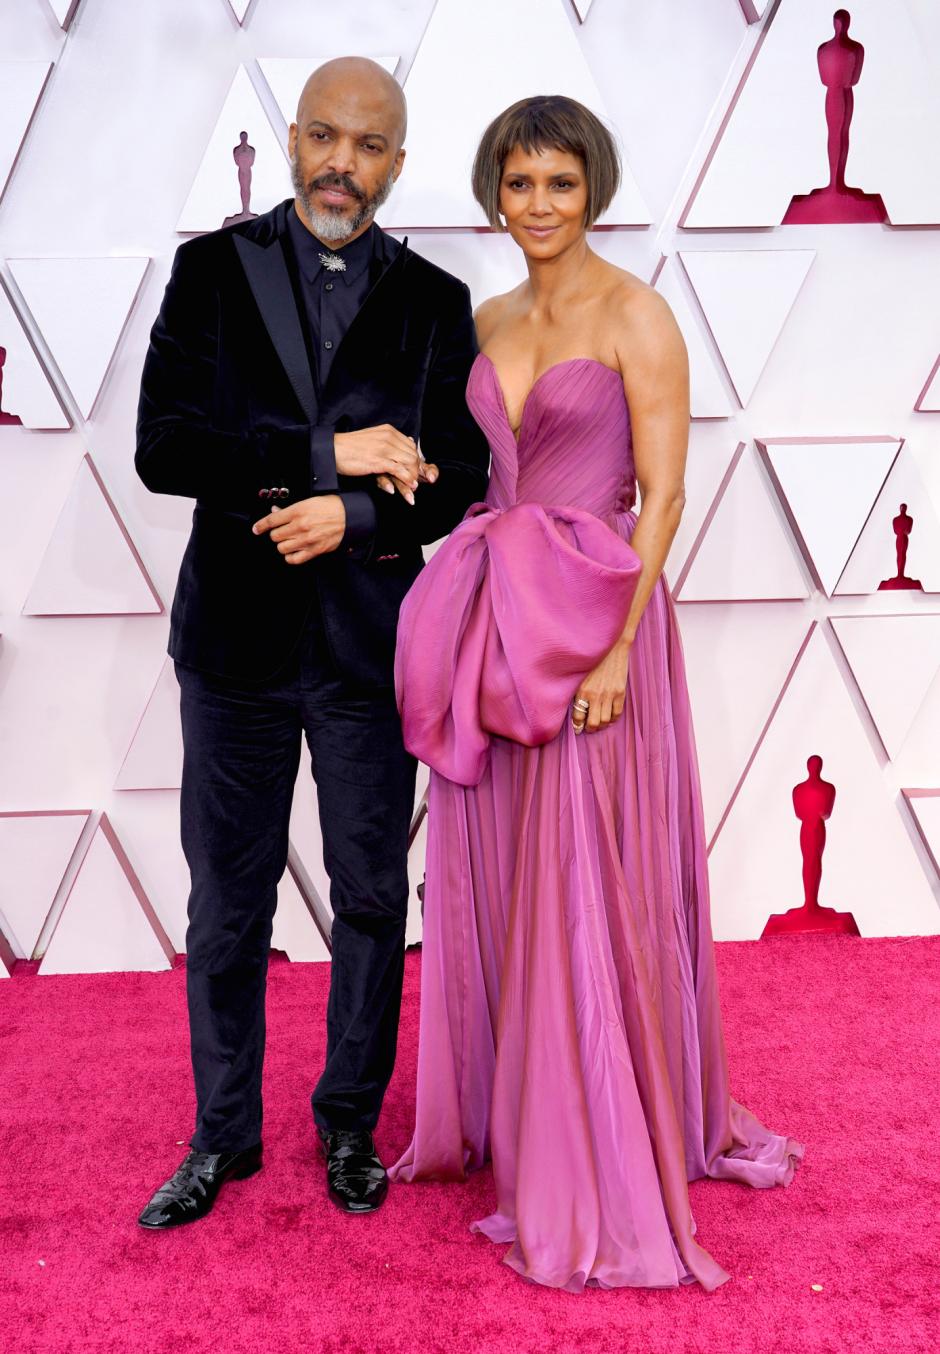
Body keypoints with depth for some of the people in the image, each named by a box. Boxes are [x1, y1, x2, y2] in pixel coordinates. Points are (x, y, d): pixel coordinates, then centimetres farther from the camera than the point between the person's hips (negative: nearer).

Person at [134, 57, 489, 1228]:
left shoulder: (434, 300, 3)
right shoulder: (212, 269, 0)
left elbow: (463, 477, 0)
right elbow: (162, 447, -11)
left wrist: (352, 515, -17)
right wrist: (332, 452, -17)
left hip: (372, 645, 1)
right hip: (237, 642, 0)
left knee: (372, 898, 12)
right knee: (226, 907, 11)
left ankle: (351, 1122, 33)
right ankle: (224, 1133, 30)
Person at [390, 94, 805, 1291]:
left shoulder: (635, 314, -6)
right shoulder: (489, 321, 13)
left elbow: (662, 492, -11)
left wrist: (618, 646, -19)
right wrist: (470, 614, 8)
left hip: (593, 626, -6)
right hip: (495, 628, 6)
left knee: (586, 898, -2)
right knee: (490, 887, 12)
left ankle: (599, 1170, 11)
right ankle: (501, 1115, 30)